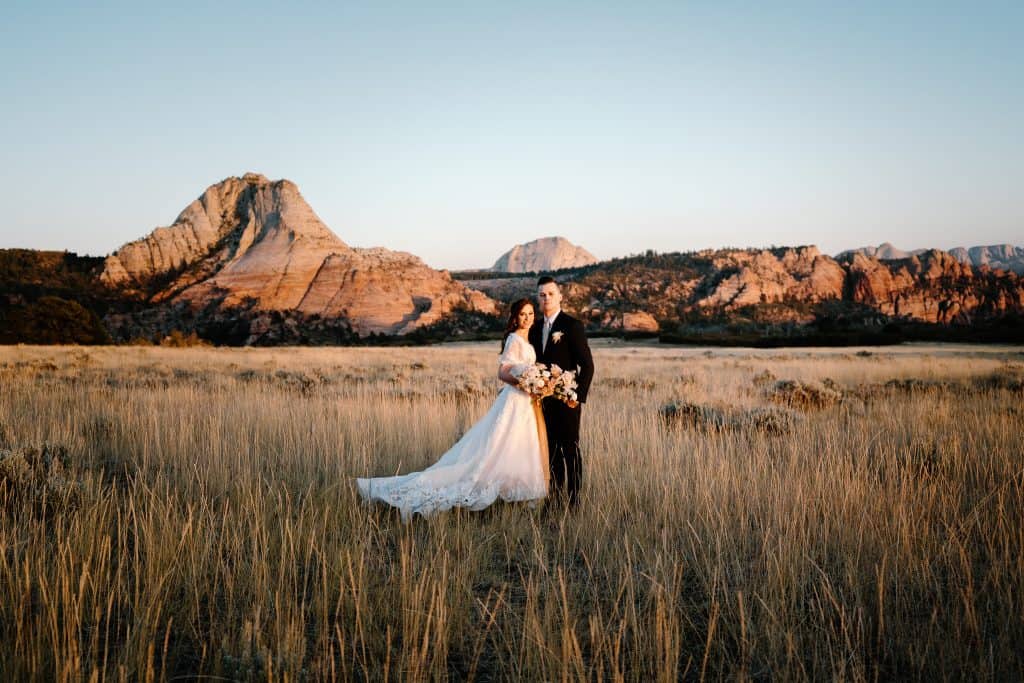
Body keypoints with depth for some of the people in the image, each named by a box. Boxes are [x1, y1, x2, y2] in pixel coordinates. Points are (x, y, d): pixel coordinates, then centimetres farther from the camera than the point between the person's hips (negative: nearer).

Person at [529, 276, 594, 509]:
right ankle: (555, 498, 17)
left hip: (567, 400, -6)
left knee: (570, 451, -2)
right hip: (544, 401, 6)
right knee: (552, 452, 10)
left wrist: (578, 396, -14)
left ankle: (573, 503, 3)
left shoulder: (572, 325, -8)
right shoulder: (535, 329, 13)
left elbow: (587, 365, -10)